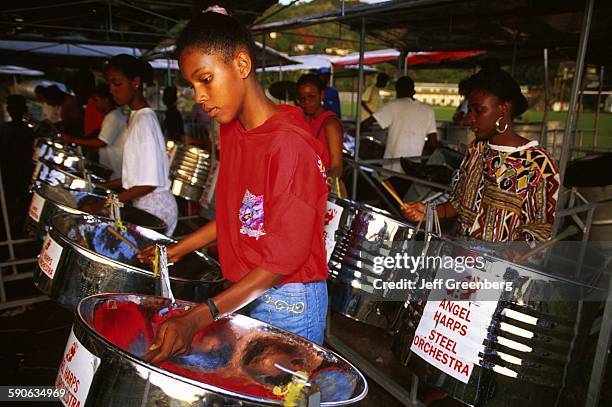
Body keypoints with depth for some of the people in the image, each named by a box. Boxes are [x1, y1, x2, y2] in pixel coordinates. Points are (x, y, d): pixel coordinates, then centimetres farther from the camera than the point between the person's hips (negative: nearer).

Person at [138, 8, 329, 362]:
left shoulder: (291, 143, -23)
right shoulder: (231, 131, 4)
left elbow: (285, 257, -24)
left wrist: (200, 317, -27)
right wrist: (178, 249, 7)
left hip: (288, 306, -7)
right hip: (245, 296, 7)